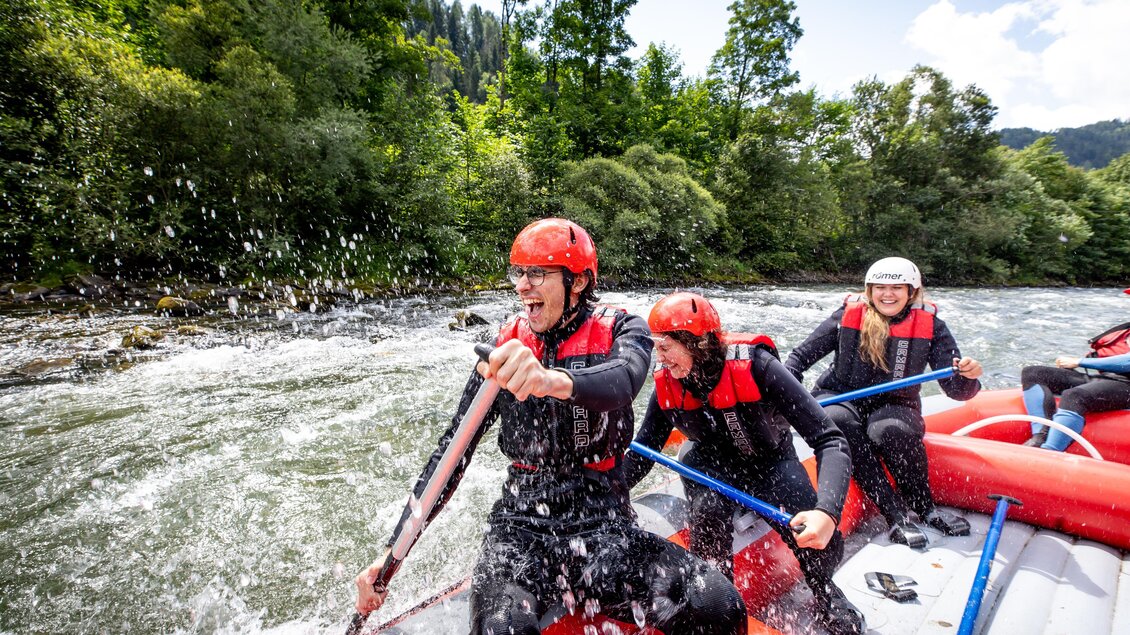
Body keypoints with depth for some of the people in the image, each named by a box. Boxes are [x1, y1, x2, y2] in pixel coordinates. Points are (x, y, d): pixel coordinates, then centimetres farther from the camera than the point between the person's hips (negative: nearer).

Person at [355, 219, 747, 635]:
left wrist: (553, 380, -50)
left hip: (605, 526, 1)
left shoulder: (620, 330, -2)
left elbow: (623, 379, -28)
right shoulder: (505, 347, 2)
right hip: (521, 526, 0)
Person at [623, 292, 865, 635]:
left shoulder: (755, 366, -30)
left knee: (821, 546, -19)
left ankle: (824, 593, 20)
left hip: (771, 462, -1)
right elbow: (640, 457, -7)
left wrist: (827, 511, -46)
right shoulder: (667, 387, -17)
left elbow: (831, 442, -31)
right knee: (708, 512, -30)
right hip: (711, 466, 2)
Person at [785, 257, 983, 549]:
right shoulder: (849, 315, -4)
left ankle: (925, 506, -8)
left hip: (894, 407, 0)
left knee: (889, 431, -34)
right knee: (838, 422, -35)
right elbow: (801, 355, -2)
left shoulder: (929, 326, -2)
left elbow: (956, 389, -5)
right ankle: (896, 514, -26)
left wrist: (968, 376, -28)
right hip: (839, 399, 0)